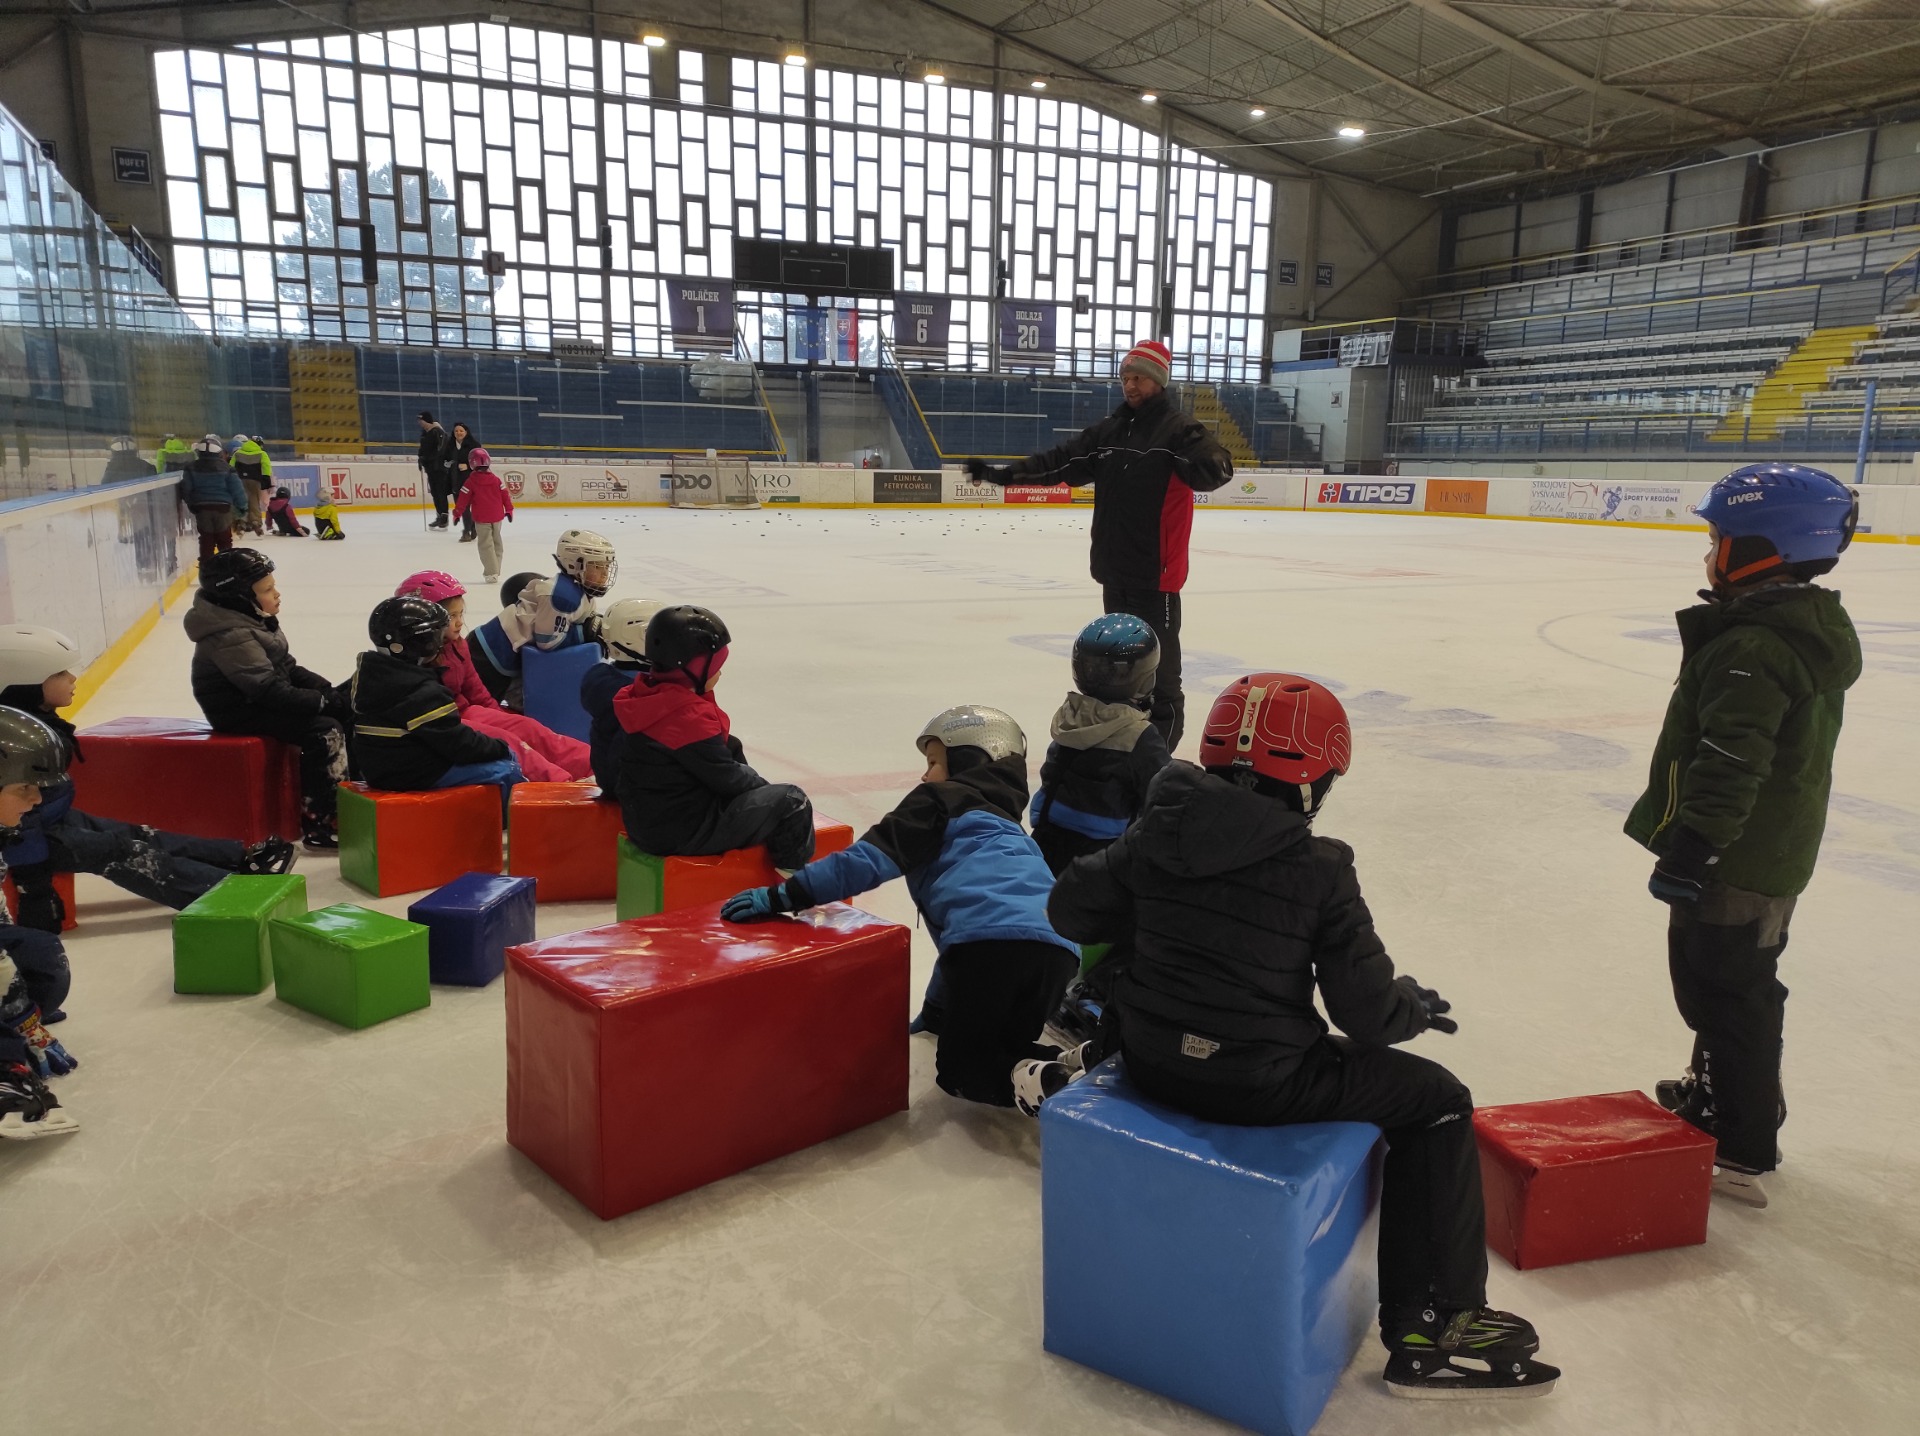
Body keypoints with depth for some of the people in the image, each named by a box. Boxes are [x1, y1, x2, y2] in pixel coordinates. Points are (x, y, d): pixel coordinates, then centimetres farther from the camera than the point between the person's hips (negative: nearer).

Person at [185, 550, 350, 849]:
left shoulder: (254, 620, 8)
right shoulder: (231, 637, -24)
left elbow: (288, 668, 12)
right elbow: (268, 689, -29)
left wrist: (326, 690, -1)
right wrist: (321, 701, -26)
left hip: (261, 700, 10)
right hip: (241, 714, -10)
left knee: (341, 711, 5)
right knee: (325, 731, -22)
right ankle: (317, 824, -19)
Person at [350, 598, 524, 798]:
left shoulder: (368, 673, 3)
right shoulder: (423, 694, -23)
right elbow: (461, 745, -20)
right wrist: (502, 747, -5)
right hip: (419, 775, -10)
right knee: (506, 770, -7)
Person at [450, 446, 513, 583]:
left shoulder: (471, 481, -10)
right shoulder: (496, 479, 0)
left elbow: (463, 498, -7)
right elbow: (505, 494, 3)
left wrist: (457, 513, 3)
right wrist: (509, 509, 15)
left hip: (481, 519, -4)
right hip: (497, 517, 4)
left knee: (486, 545, -2)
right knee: (496, 543, 15)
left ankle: (491, 573, -9)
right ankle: (495, 570, 22)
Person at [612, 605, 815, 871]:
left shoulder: (645, 697, 5)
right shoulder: (689, 715, -25)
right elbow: (725, 776, -16)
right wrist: (764, 787, 1)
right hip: (684, 834, -10)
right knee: (790, 800, -3)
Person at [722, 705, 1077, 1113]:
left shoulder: (940, 800, 17)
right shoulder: (1005, 824, 39)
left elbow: (872, 858, 1)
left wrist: (784, 895, -1)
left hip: (993, 940, -6)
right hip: (1057, 947, 7)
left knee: (958, 1064, 13)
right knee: (1010, 1049, 25)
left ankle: (1031, 1080, -15)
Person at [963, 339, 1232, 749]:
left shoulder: (1177, 428, -10)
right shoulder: (1108, 429, 11)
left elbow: (1211, 473, -24)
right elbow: (1061, 462, 12)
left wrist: (1213, 462, -48)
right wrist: (1004, 472, 5)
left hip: (1155, 569, -7)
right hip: (1113, 565, 7)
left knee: (1157, 665, -2)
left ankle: (1160, 744, 9)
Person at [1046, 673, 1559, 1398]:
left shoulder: (1156, 831, -4)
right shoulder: (1319, 870, -14)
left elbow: (1071, 909, 5)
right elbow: (1368, 1010, -11)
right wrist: (1418, 1006, 11)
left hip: (1152, 1059, 5)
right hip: (1263, 1085, -5)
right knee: (1438, 1102, 11)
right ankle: (1435, 1326, 14)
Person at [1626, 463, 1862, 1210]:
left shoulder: (1750, 649, -25)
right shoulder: (1816, 630, 9)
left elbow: (1731, 763, -30)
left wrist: (1690, 847, -27)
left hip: (1736, 861, -10)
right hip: (1776, 851, 10)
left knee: (1726, 991, -1)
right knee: (1736, 982, 23)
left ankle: (1741, 1149, 8)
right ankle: (1719, 1091, 40)